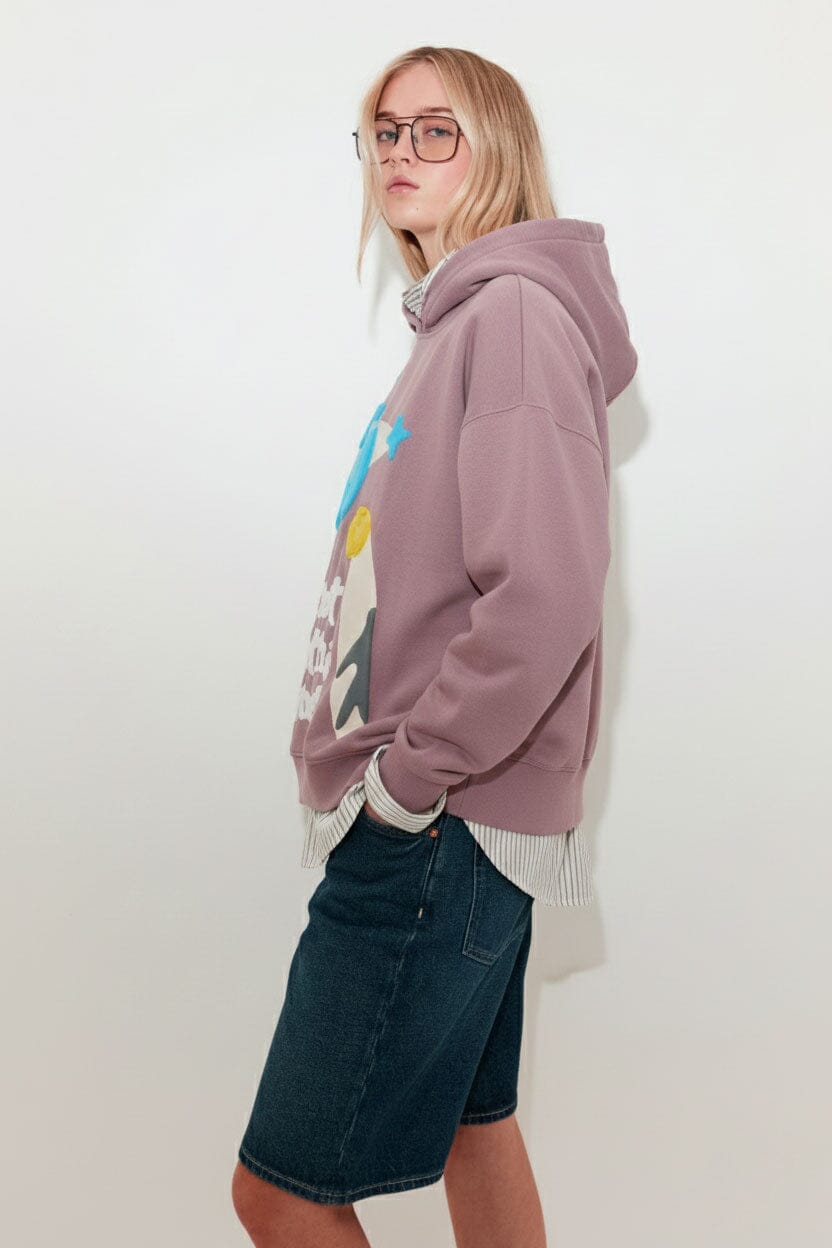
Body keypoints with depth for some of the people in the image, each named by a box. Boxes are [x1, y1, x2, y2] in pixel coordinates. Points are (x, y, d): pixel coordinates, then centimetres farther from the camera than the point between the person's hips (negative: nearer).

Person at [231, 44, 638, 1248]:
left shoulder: (516, 312, -14)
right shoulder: (452, 323, 15)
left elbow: (546, 592, -27)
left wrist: (408, 775, -17)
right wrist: (352, 743, 11)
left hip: (439, 833, -9)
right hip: (454, 822, 10)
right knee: (475, 1129, 23)